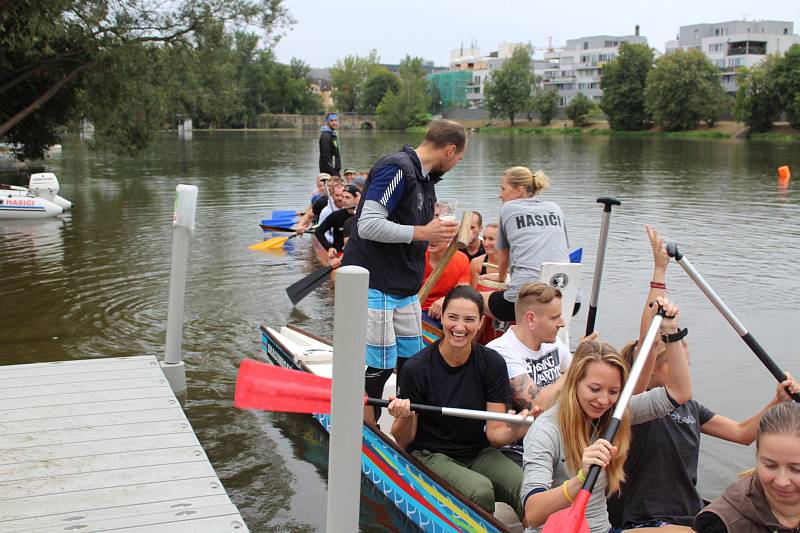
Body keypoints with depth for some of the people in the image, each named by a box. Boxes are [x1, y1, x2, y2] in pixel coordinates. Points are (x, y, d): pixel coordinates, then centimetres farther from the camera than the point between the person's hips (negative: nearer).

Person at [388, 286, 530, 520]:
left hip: (478, 452, 3)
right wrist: (404, 418, -26)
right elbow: (404, 441, -5)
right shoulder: (416, 369, -13)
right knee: (480, 491, -32)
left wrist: (512, 433, -27)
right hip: (430, 455, -2)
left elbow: (494, 433, -4)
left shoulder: (492, 363, -4)